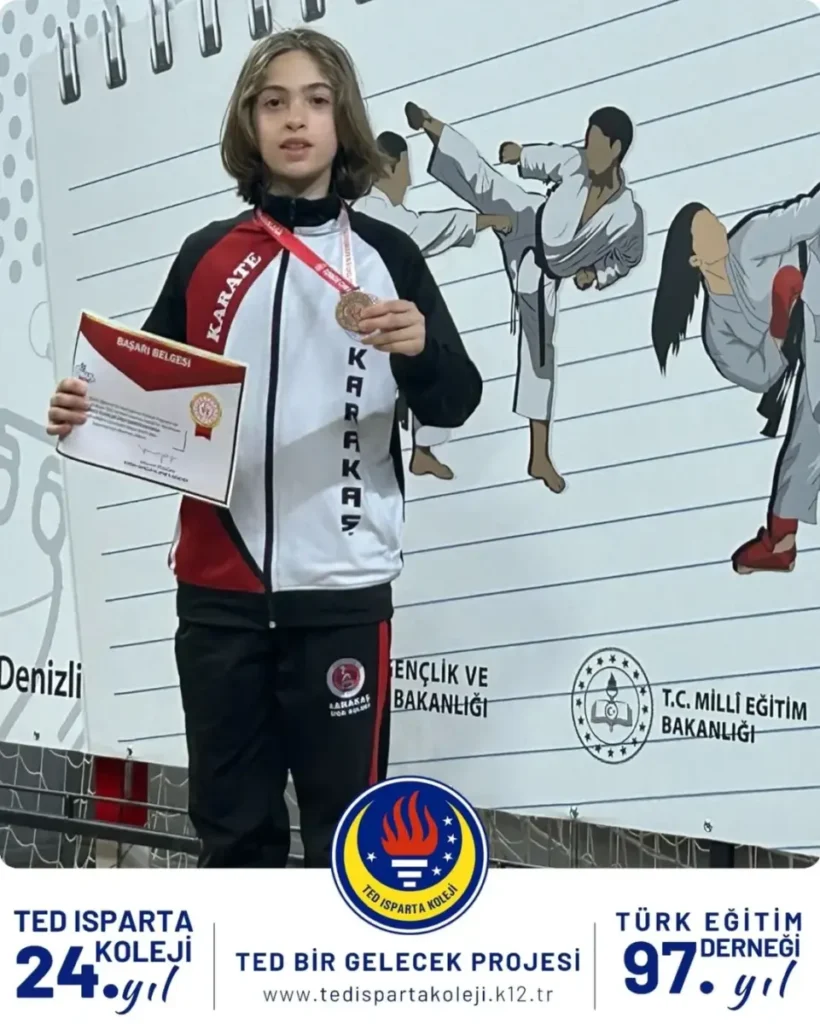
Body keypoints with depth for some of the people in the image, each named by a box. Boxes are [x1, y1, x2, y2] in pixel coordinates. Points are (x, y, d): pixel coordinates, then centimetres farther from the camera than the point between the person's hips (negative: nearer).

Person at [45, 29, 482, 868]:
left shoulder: (385, 254, 4)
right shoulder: (205, 256, 10)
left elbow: (453, 406, -1)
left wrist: (420, 347, -22)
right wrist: (88, 412, -5)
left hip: (340, 587, -3)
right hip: (218, 587, 3)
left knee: (346, 825, -1)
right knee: (229, 821, 10)